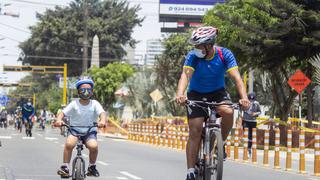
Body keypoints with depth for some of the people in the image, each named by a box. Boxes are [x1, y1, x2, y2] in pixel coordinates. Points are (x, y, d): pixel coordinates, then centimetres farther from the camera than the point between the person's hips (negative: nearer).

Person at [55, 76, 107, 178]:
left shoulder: (94, 104, -4)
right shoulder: (74, 104, -4)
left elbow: (102, 113, -18)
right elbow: (63, 113, -10)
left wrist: (102, 121, -41)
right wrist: (59, 120, -33)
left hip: (90, 132, 0)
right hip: (75, 130, 0)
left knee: (93, 146, -29)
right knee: (69, 143, -31)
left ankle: (92, 167, -2)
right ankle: (65, 167, -13)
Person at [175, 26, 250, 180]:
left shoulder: (225, 54, -19)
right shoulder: (193, 56, -20)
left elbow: (236, 77, -27)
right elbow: (186, 75, -34)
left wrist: (244, 97, -44)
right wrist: (180, 94, -55)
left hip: (218, 92, 0)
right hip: (196, 94, 0)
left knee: (228, 112, -31)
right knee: (195, 131, -12)